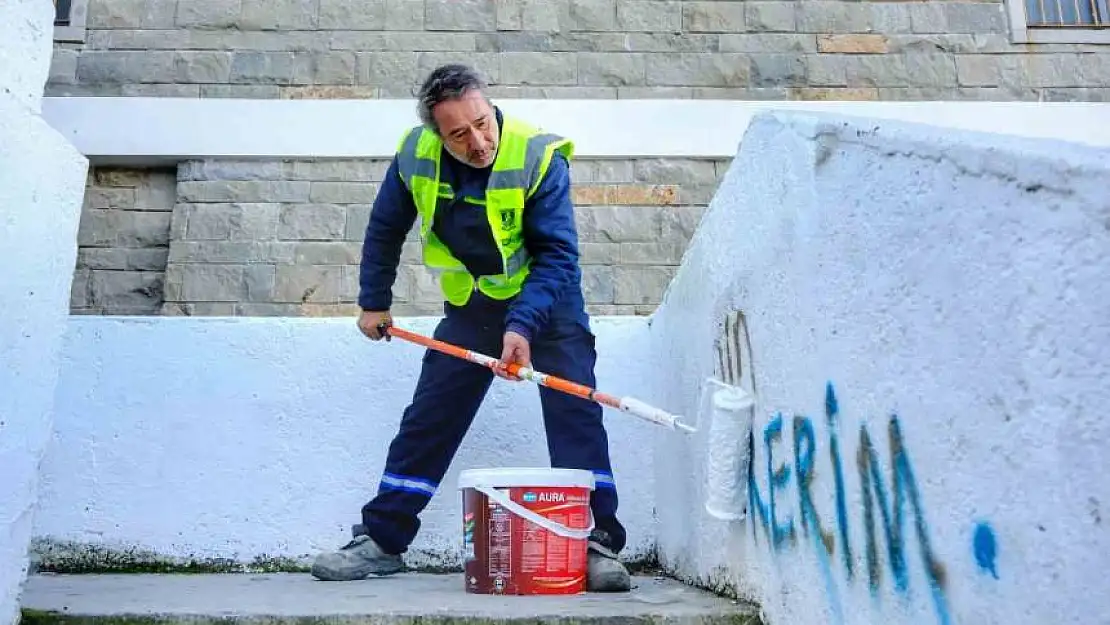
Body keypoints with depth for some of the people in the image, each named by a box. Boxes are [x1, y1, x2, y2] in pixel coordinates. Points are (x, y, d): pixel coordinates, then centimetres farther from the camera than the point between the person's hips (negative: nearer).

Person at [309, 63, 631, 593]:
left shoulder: (538, 157, -25)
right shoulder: (415, 155, -13)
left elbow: (557, 254, -26)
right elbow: (385, 228, 4)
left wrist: (522, 327, -38)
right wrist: (374, 302, 7)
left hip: (546, 298, -3)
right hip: (471, 304, 4)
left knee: (575, 412, -15)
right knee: (428, 420, 5)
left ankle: (598, 544, -7)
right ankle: (380, 540, 17)